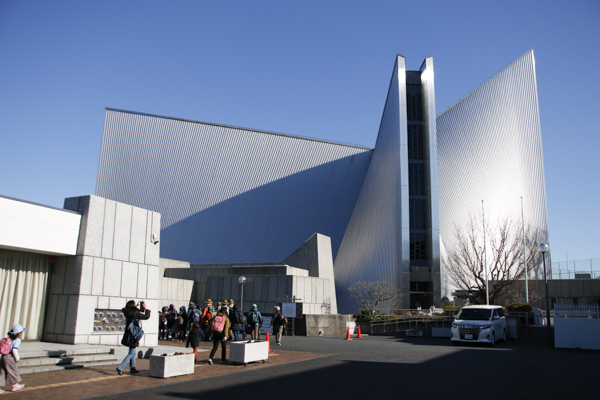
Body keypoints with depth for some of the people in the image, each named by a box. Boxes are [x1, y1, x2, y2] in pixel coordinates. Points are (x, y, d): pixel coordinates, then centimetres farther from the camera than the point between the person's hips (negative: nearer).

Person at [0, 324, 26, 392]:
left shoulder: (9, 338, 10)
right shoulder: (17, 340, -13)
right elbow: (14, 349, -21)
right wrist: (17, 358, -9)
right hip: (9, 357, -7)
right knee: (13, 371, 9)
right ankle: (15, 385, 23)